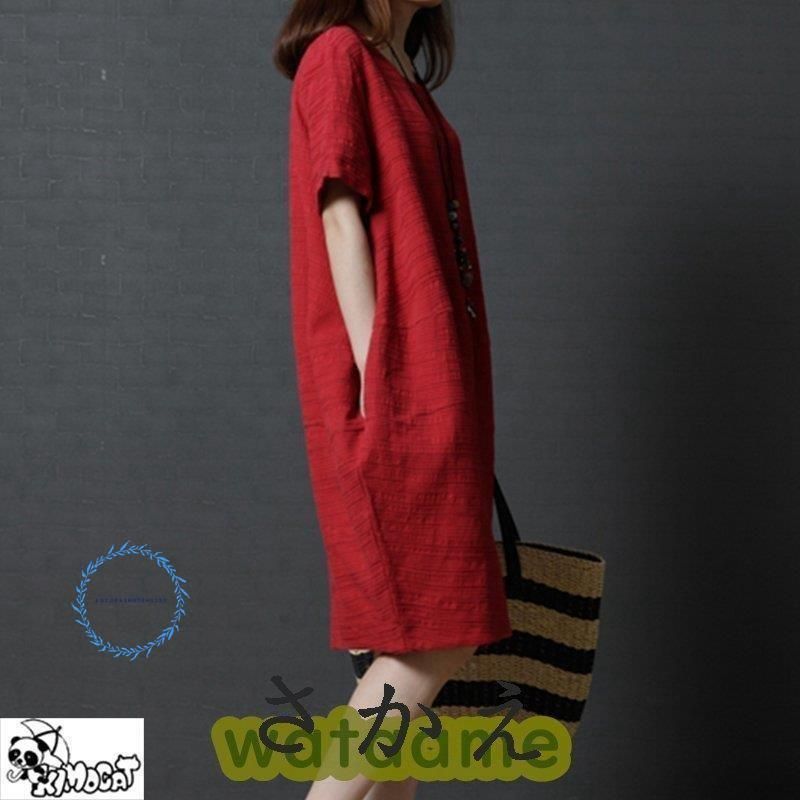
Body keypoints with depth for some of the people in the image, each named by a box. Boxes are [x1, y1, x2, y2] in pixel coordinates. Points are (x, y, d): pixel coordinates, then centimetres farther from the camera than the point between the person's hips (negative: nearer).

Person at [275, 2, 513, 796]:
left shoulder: (400, 76, 20)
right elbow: (341, 219, -11)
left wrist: (461, 420, 15)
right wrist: (375, 372, -18)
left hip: (433, 396, 9)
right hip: (394, 390, -9)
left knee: (412, 644, 6)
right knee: (436, 639, -12)